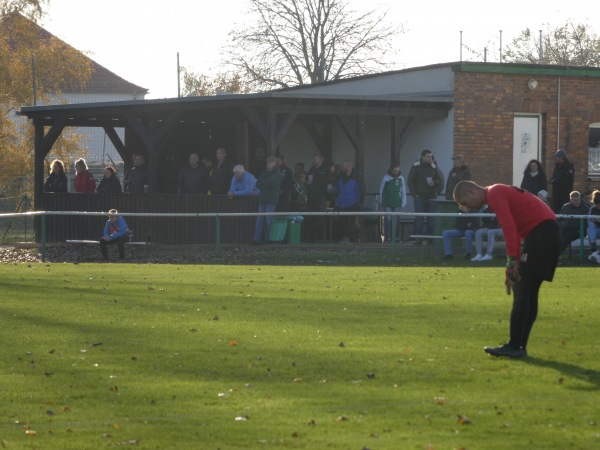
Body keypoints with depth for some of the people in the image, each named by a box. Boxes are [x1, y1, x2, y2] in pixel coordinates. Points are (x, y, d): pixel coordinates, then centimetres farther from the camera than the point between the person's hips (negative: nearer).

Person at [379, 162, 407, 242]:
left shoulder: (401, 178, 4)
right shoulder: (386, 178, -3)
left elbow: (403, 191, 8)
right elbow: (381, 190, 5)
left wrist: (403, 203, 6)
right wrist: (381, 202, 8)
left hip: (397, 203, 2)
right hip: (387, 203, -2)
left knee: (395, 220, 1)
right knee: (388, 219, -8)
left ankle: (393, 237, 7)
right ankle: (387, 237, -2)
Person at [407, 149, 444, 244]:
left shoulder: (434, 167, 7)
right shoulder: (416, 167, 1)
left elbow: (440, 180, 12)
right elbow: (410, 181, 1)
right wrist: (414, 194, -6)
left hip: (431, 197, 3)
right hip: (420, 196, -2)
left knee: (432, 218, -2)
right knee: (419, 218, -7)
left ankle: (429, 236, 5)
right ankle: (418, 238, -6)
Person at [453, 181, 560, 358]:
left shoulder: (494, 194, -6)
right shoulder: (499, 193, 24)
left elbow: (509, 227, -19)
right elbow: (513, 230, 26)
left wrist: (512, 261, -23)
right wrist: (512, 269, 23)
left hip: (541, 232, -10)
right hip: (550, 231, 10)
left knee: (522, 291, -8)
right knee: (529, 293, 12)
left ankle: (515, 346, -9)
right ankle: (519, 345, 13)